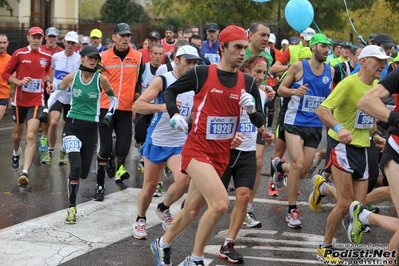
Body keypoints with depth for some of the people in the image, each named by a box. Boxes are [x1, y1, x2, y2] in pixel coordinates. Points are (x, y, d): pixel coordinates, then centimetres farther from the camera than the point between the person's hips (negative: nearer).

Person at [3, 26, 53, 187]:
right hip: (19, 100, 0)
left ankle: (25, 173, -18)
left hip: (36, 102, 0)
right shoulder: (19, 54, -6)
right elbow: (6, 74, -3)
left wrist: (48, 82, 1)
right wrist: (19, 81, -19)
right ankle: (16, 154, 52)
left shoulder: (47, 56, 2)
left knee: (31, 136, -14)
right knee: (17, 134, 16)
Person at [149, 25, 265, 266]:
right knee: (220, 203, -24)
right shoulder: (201, 73, -9)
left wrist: (252, 109, -16)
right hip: (197, 150, -6)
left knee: (193, 209, 17)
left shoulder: (248, 82, 1)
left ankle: (163, 244, 44)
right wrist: (175, 114, -12)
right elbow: (171, 91, 5)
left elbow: (260, 122, 4)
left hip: (221, 155, 6)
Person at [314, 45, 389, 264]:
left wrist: (375, 135, 7)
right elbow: (322, 110, -24)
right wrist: (338, 128, -40)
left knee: (359, 205, 7)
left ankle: (323, 187, 35)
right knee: (345, 203, -10)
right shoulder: (349, 83, -18)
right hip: (342, 145, -7)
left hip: (362, 148, 7)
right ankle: (325, 248, 10)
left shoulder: (377, 86, 6)